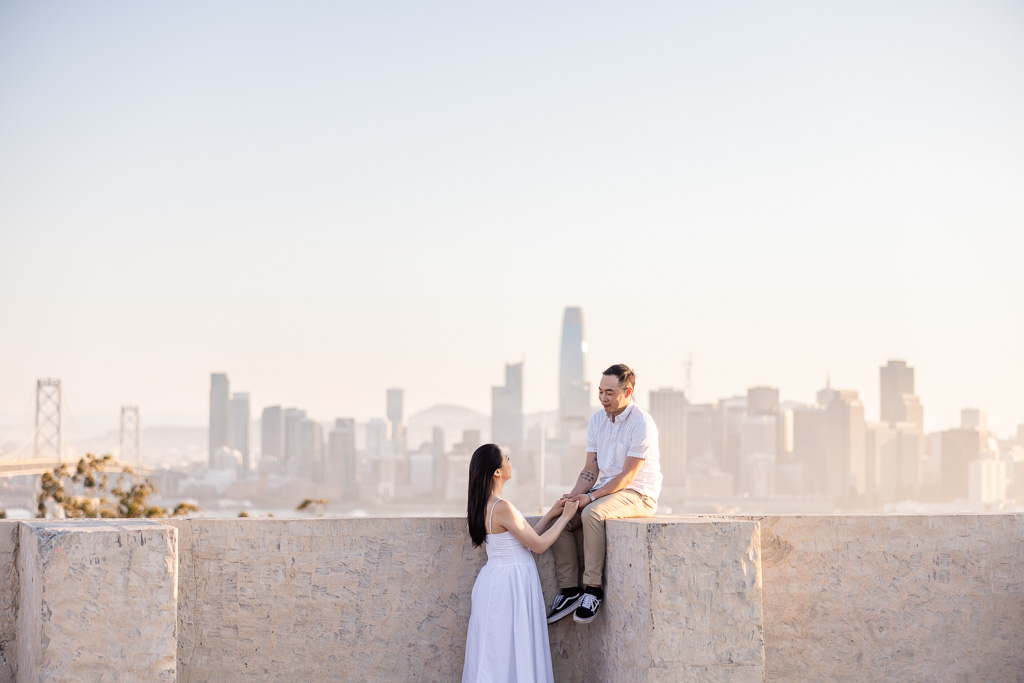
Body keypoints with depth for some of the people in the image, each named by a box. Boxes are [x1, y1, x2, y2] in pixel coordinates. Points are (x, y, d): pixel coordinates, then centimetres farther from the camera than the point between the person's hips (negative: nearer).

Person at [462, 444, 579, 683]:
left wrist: (551, 515, 15)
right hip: (511, 584, -9)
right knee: (511, 651, -4)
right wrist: (565, 517, -2)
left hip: (496, 580, 9)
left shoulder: (483, 505, 8)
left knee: (493, 655, 11)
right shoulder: (502, 508, -21)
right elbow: (539, 544, -13)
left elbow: (525, 538, 15)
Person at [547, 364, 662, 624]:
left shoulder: (642, 424, -15)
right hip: (606, 490, 8)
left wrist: (590, 497, -24)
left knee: (592, 513, -34)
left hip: (638, 494, -8)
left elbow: (627, 475, -19)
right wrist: (575, 495, -12)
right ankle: (569, 590, -11)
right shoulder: (597, 420, 8)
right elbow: (591, 468, 7)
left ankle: (593, 589, -27)